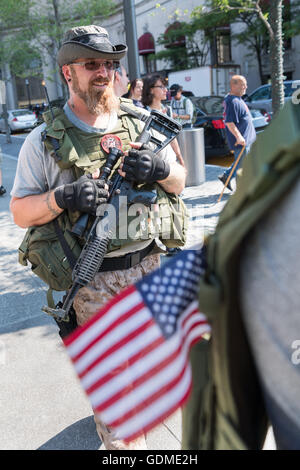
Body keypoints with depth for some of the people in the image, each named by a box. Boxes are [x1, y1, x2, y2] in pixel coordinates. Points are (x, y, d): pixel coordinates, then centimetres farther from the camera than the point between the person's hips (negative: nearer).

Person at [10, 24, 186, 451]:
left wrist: (160, 168, -15)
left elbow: (179, 184, 8)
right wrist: (61, 198, -26)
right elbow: (19, 211, -6)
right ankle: (122, 441, 37)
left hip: (148, 266, 5)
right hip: (94, 278, -4)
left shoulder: (141, 127, 3)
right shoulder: (45, 140, -7)